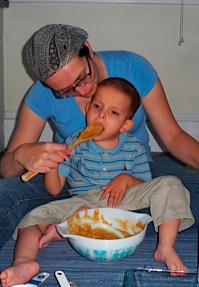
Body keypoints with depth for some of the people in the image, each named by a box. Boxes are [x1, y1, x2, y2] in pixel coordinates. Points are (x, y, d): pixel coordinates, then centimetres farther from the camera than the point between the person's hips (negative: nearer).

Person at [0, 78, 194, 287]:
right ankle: (23, 262, -46)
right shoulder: (74, 144, 2)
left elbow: (146, 187, 6)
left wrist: (127, 178, -15)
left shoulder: (134, 148, 3)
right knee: (35, 217, -22)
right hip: (83, 203, 0)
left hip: (124, 201, 1)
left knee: (170, 185, -18)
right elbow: (54, 189, 1)